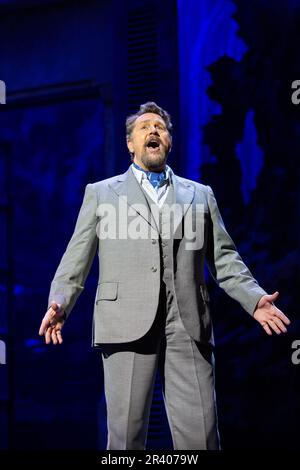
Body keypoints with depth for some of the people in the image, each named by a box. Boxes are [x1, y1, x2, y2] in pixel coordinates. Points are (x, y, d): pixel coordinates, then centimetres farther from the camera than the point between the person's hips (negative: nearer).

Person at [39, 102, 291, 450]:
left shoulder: (200, 195, 21)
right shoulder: (101, 193, 18)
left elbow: (224, 257, 17)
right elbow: (77, 257, 12)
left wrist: (254, 298, 2)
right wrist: (59, 302, -3)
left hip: (188, 326, 1)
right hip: (127, 324, -1)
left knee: (200, 434, -5)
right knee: (126, 433, -2)